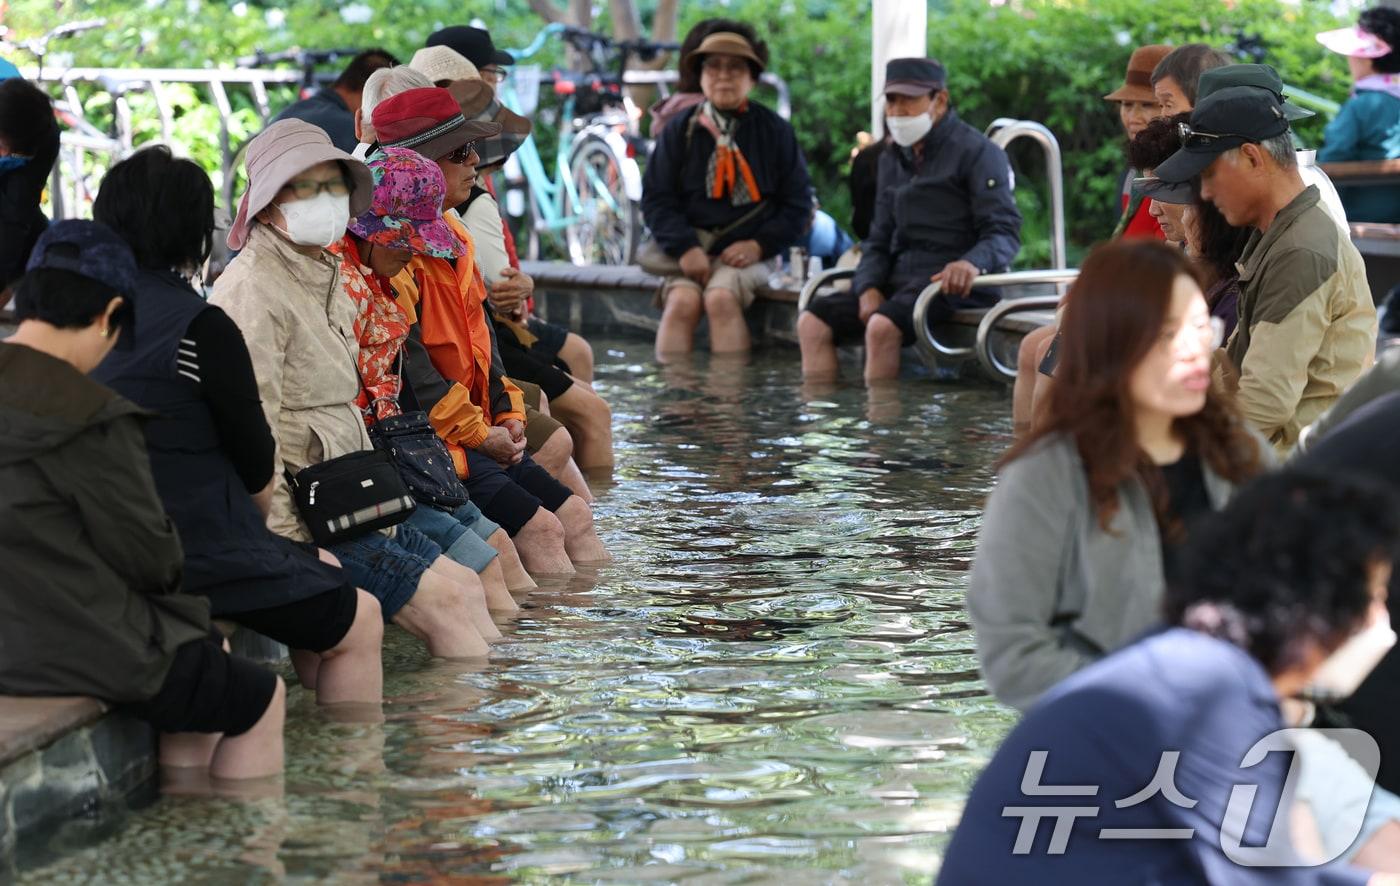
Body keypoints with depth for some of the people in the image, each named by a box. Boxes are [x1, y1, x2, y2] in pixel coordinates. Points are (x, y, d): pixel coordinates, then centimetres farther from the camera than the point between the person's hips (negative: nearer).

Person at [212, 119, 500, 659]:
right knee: (440, 602, -14)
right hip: (296, 520, -10)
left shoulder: (325, 280, 16)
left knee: (464, 585, 4)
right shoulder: (253, 291, -15)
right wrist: (293, 543, -23)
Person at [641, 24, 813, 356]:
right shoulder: (680, 130, 10)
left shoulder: (775, 131, 9)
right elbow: (655, 198, 6)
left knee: (721, 298, -31)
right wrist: (685, 247, -11)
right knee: (681, 302, -29)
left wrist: (759, 245, -8)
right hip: (691, 248, 1)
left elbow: (797, 204, 8)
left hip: (746, 251, -1)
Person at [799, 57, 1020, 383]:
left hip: (952, 282, -8)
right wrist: (868, 288, -1)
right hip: (900, 279, 8)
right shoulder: (893, 159, 22)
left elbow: (1005, 232, -10)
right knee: (813, 321, -9)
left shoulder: (976, 151, -2)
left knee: (883, 326, -34)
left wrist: (973, 263, -33)